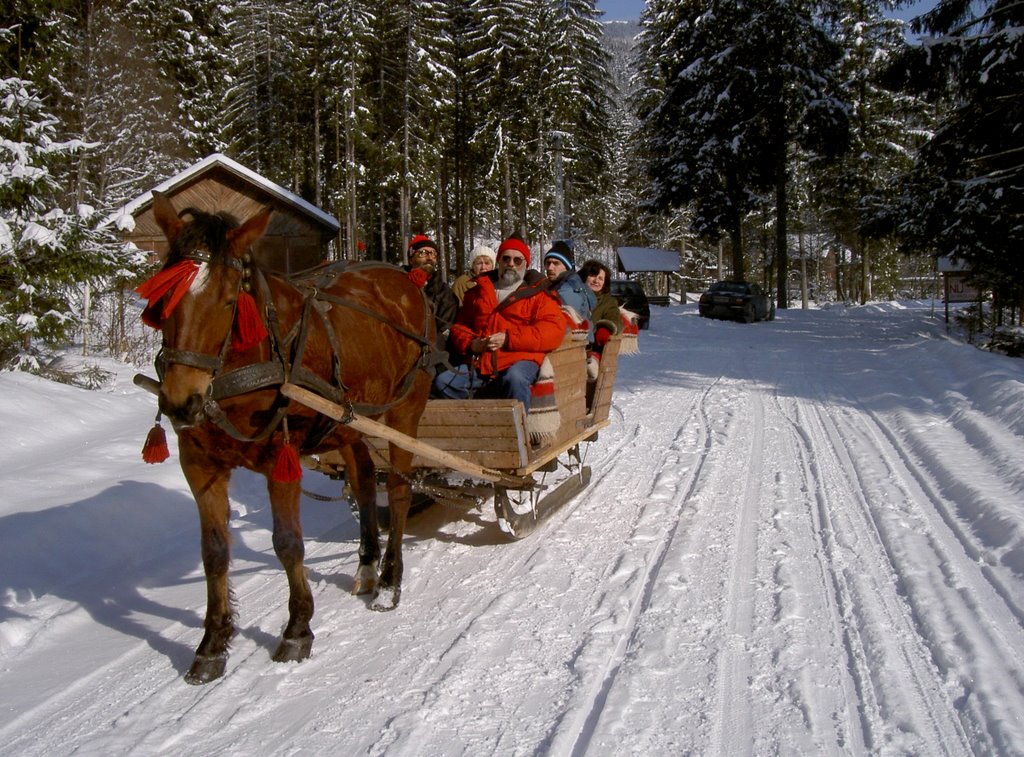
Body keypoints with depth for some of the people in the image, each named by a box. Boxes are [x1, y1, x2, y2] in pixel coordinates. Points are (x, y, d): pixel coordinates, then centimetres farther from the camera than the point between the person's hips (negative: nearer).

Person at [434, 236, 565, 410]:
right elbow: (459, 326, 25)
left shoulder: (537, 294, 10)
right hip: (479, 364, 5)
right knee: (442, 381, -17)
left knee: (515, 378, -38)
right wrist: (470, 344, -1)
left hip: (519, 359, -4)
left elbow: (554, 330, -5)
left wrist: (509, 339, -14)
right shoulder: (478, 292, 23)